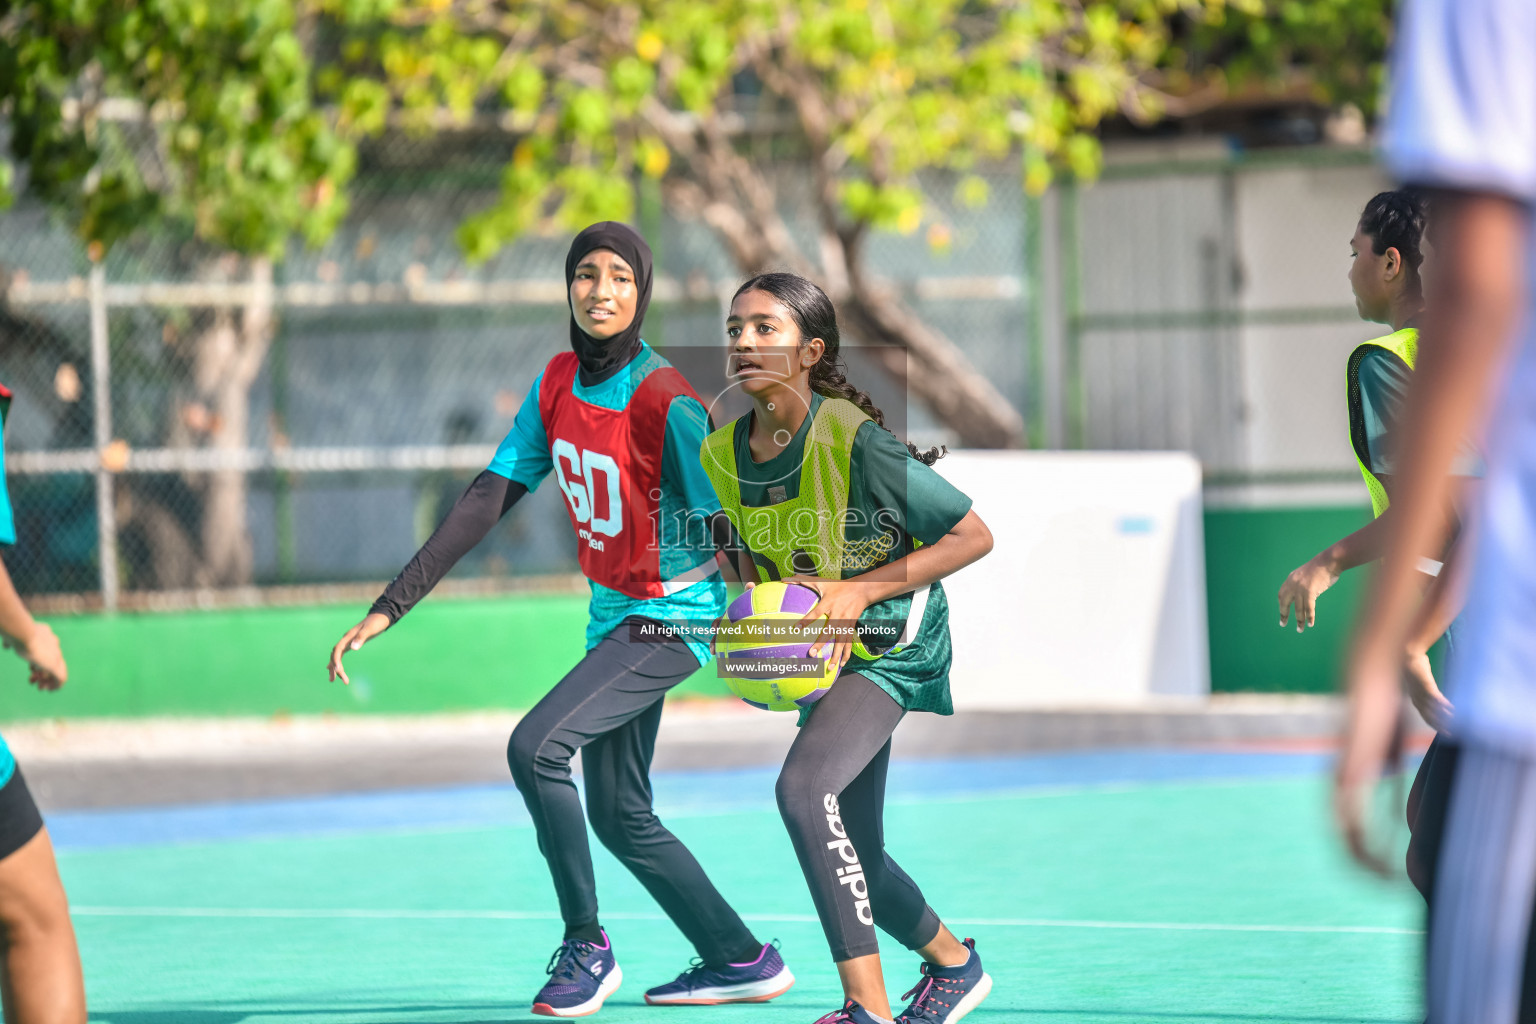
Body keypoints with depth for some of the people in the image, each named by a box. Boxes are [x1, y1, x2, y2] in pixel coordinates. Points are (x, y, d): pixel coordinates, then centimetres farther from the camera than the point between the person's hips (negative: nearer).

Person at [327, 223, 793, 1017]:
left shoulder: (664, 403, -21)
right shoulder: (557, 385, 0)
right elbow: (488, 500, 0)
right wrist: (391, 605, -6)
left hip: (671, 617, -8)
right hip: (613, 616, 8)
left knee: (535, 747, -23)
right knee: (618, 815, 14)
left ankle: (587, 949, -9)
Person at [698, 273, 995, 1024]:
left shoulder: (854, 441, -23)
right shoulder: (722, 454, -3)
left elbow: (974, 536, -18)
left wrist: (859, 593, -23)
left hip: (893, 642, -7)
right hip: (825, 653, 7)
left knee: (804, 788, -30)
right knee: (854, 861, 14)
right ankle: (953, 963, 43)